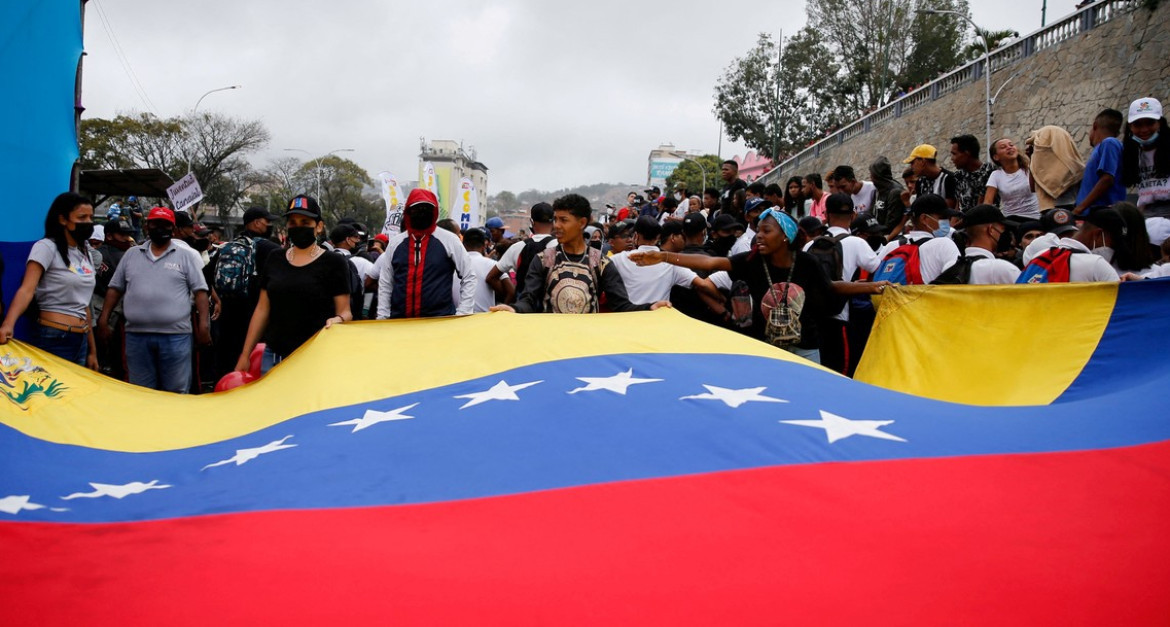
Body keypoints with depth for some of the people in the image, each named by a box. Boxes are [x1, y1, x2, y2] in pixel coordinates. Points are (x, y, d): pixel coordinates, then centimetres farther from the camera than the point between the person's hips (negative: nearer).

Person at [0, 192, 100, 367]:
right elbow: (27, 289, -20)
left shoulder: (86, 254, 14)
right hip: (53, 339, -7)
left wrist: (92, 350, 17)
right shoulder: (46, 247, -7)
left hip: (81, 341, 7)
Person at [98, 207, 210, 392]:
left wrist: (204, 323, -9)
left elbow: (200, 291, -1)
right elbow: (115, 288, 16)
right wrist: (104, 318, 8)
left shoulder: (186, 255, 3)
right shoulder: (131, 254, 13)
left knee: (176, 392, 1)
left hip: (175, 335, -3)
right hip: (136, 335, 3)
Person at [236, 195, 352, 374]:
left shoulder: (333, 262, 0)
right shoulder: (275, 260, 12)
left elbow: (345, 311, -1)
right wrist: (245, 354, 12)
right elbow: (262, 309, 15)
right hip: (273, 356, 4)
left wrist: (338, 319, -25)